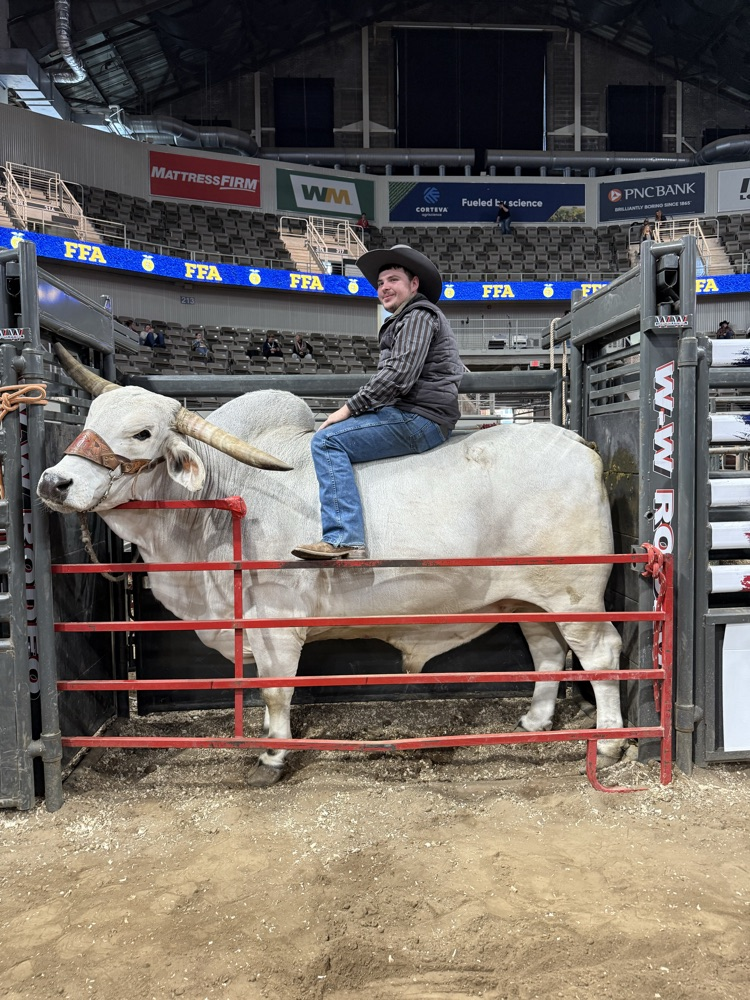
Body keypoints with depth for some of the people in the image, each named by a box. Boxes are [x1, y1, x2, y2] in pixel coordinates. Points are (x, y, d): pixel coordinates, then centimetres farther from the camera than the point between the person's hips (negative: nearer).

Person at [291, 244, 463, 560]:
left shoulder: (418, 315, -6)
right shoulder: (402, 321, 27)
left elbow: (398, 375, -18)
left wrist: (349, 408, -15)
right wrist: (356, 409, 14)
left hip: (421, 418, -11)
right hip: (411, 415, 11)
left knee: (327, 441, -18)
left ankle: (344, 540, -27)